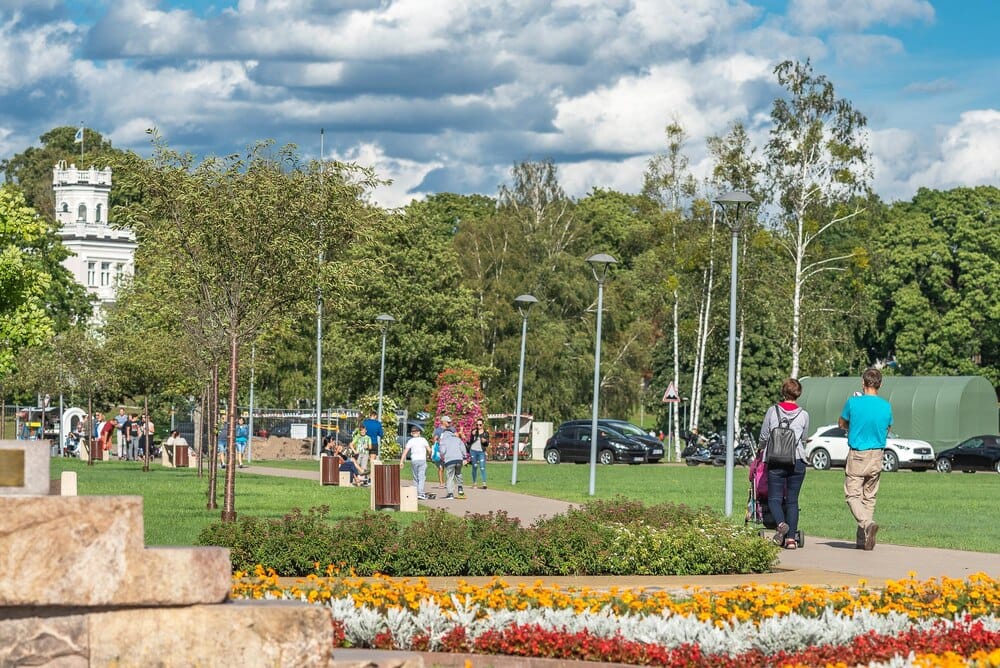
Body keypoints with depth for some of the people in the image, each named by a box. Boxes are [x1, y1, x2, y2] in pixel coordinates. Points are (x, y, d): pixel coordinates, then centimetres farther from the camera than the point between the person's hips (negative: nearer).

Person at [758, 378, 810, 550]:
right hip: (797, 461, 1)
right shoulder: (803, 415, 1)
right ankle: (791, 538, 1)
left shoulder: (772, 411, -1)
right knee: (792, 500, 7)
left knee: (774, 498, 3)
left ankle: (781, 524, -25)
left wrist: (761, 449, 29)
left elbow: (763, 437, 7)